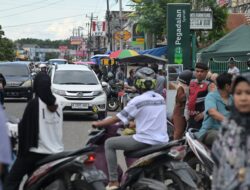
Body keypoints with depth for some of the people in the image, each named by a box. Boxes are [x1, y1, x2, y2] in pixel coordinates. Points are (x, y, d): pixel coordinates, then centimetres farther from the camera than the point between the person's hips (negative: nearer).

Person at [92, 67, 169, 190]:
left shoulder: (138, 100, -11)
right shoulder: (160, 98, 10)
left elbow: (117, 118, -6)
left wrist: (98, 124, 7)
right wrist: (134, 123, 38)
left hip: (145, 140, -7)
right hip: (162, 141, 8)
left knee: (109, 143, 6)